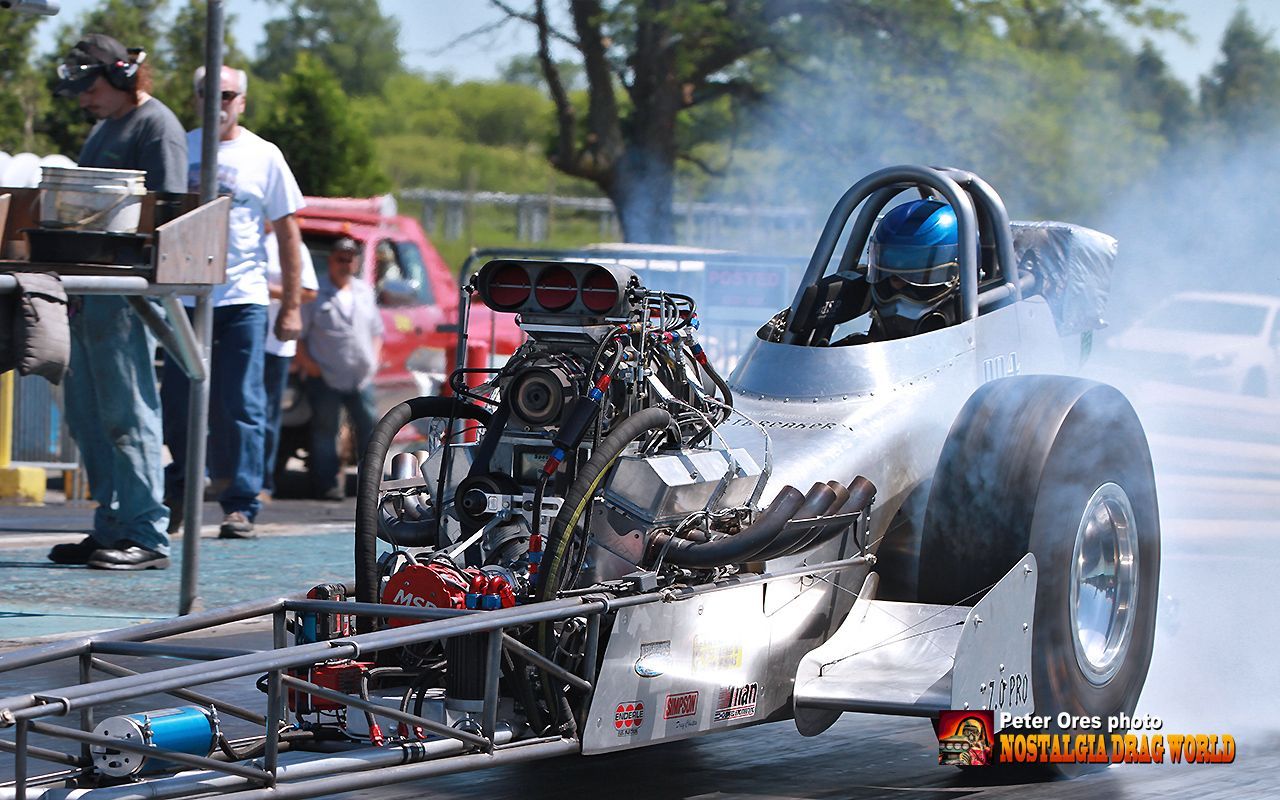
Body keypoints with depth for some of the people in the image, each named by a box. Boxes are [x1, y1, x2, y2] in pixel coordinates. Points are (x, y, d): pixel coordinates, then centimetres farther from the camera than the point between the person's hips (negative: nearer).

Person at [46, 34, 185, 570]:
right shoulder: (104, 128, 22)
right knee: (86, 416, 10)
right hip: (89, 289, 10)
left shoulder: (157, 125, -7)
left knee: (126, 414, -9)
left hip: (126, 292, -10)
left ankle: (146, 536, -7)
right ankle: (111, 529, 14)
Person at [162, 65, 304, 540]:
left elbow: (288, 233, 6)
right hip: (183, 297, 2)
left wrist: (291, 306, 1)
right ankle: (173, 498, 17)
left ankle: (241, 507, 0)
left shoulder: (263, 156, 3)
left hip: (243, 297, -2)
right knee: (177, 405, 4)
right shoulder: (179, 149, 8)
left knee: (241, 408, -3)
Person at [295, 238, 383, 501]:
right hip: (325, 378, -5)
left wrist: (373, 358, 10)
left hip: (361, 378, 5)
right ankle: (327, 483, 2)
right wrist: (307, 362, -12)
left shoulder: (365, 292, 14)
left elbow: (376, 330, 22)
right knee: (325, 431, -3)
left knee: (369, 427, 3)